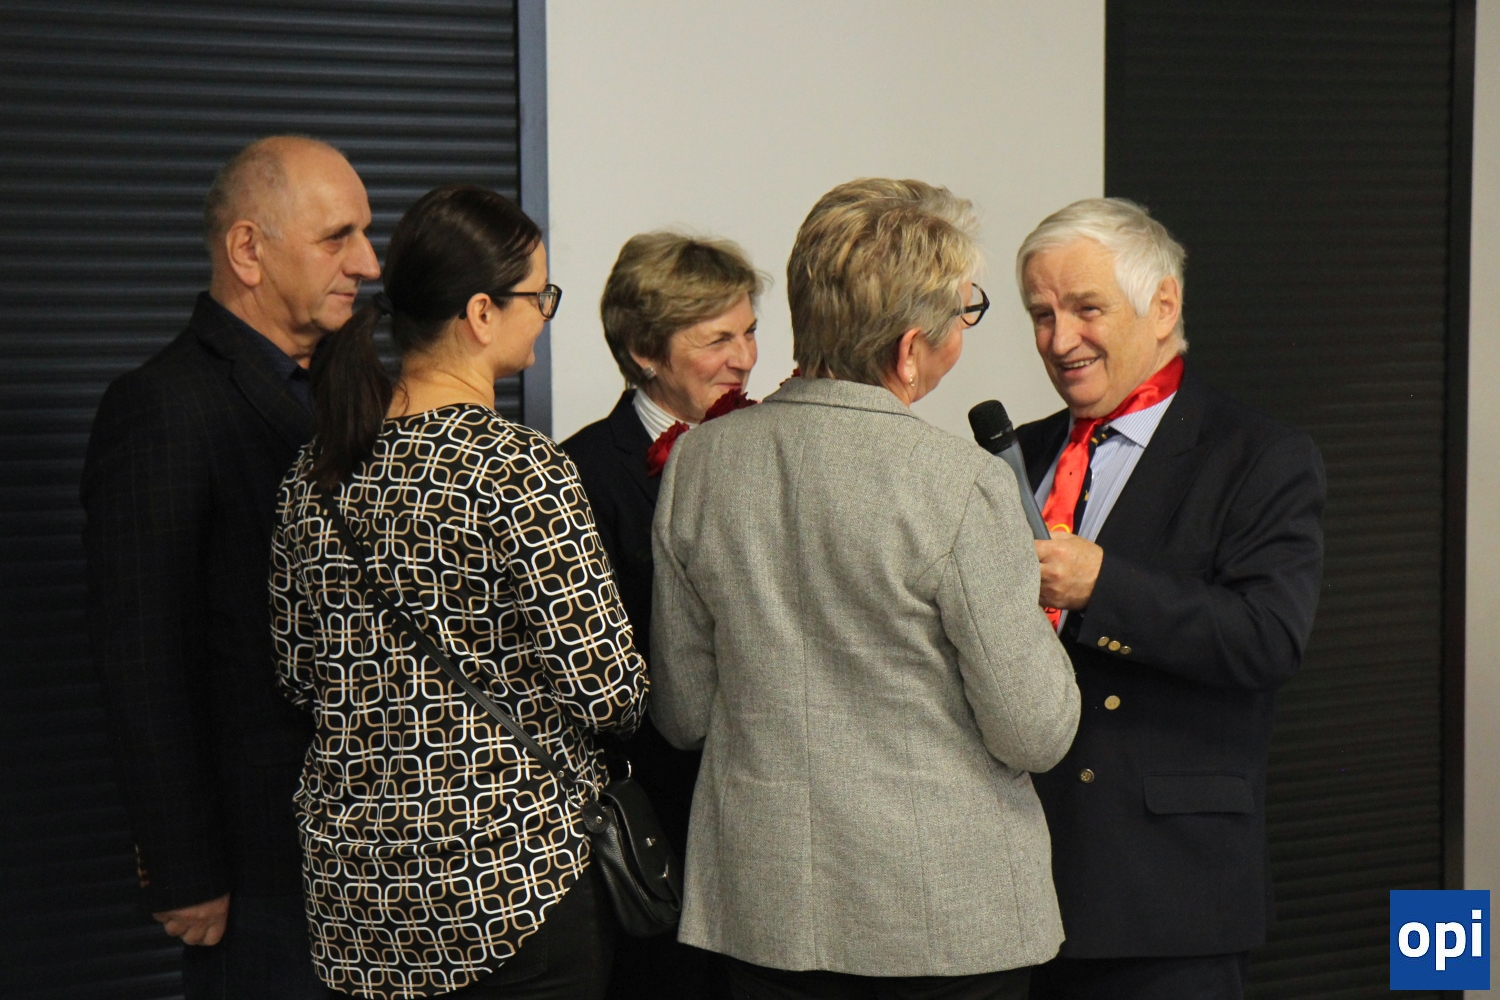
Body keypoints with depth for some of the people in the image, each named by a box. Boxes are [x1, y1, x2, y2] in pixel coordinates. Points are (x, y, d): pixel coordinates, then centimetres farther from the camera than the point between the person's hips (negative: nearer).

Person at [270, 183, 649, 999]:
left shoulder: (315, 471, 3)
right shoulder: (520, 470, -16)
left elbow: (296, 673, 10)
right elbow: (605, 690, -15)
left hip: (352, 878, 7)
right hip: (510, 882, -6)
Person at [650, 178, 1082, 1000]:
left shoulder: (698, 461, -2)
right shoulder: (962, 484, -18)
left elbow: (681, 714, 6)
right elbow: (1036, 736, -13)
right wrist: (1034, 617, 6)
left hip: (763, 902, 5)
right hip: (950, 912, -4)